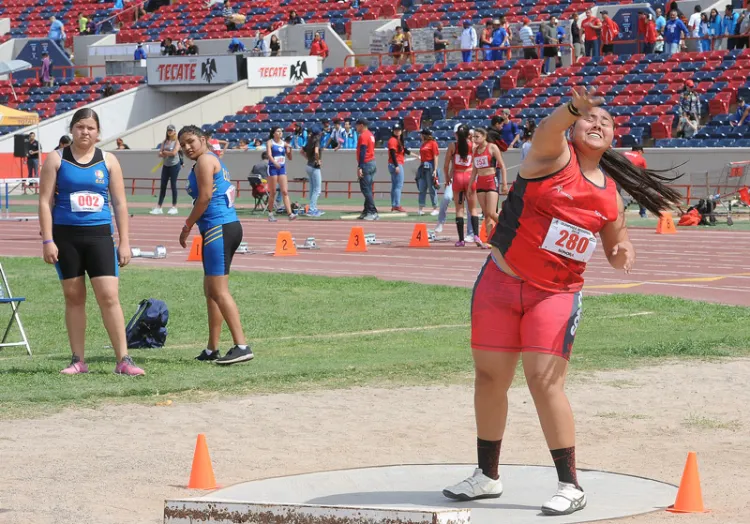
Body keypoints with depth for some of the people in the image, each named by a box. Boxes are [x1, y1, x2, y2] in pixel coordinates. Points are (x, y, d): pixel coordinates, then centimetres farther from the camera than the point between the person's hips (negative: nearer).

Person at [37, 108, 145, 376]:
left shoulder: (108, 161, 7)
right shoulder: (56, 159, 3)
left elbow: (120, 203, 8)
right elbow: (45, 201, 0)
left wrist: (124, 242, 2)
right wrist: (47, 240, -8)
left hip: (99, 235, 0)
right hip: (66, 236, 0)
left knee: (109, 296, -8)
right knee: (73, 297, 6)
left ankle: (123, 360, -7)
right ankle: (78, 361, 13)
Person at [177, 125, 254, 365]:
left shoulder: (205, 160, -7)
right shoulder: (215, 161, 22)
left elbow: (205, 196, -15)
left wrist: (187, 226, -8)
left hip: (218, 228, -11)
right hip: (229, 226, 11)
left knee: (218, 290, -13)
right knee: (210, 290, 15)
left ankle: (241, 346, -20)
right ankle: (212, 349, 19)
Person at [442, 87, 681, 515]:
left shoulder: (610, 194, 5)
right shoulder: (553, 156, -5)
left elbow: (616, 253, 18)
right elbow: (549, 128, -29)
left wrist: (624, 251, -8)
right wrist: (574, 108, -52)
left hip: (556, 295, 0)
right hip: (500, 283, 0)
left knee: (544, 380, -14)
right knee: (490, 376, 7)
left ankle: (571, 485, -5)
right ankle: (488, 476, 25)